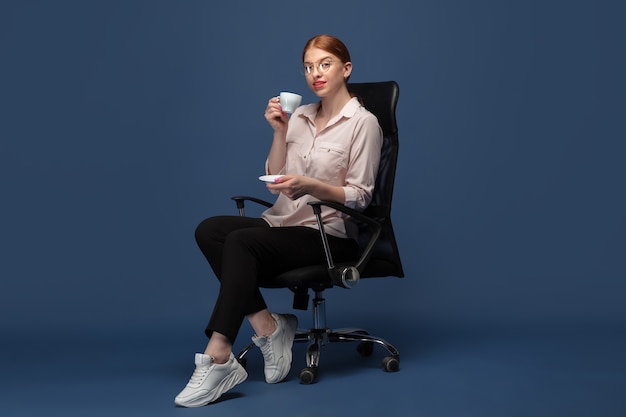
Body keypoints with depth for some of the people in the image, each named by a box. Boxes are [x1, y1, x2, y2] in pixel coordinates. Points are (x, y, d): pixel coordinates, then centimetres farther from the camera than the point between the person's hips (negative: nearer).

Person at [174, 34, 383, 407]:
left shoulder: (364, 123, -4)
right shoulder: (301, 117, 15)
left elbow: (359, 196, -9)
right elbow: (275, 178, 14)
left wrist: (308, 185, -25)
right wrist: (279, 132, 0)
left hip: (330, 234, -7)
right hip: (284, 223, 7)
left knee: (241, 242, -31)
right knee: (209, 230, -20)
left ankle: (218, 359, -34)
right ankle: (267, 328, -20)